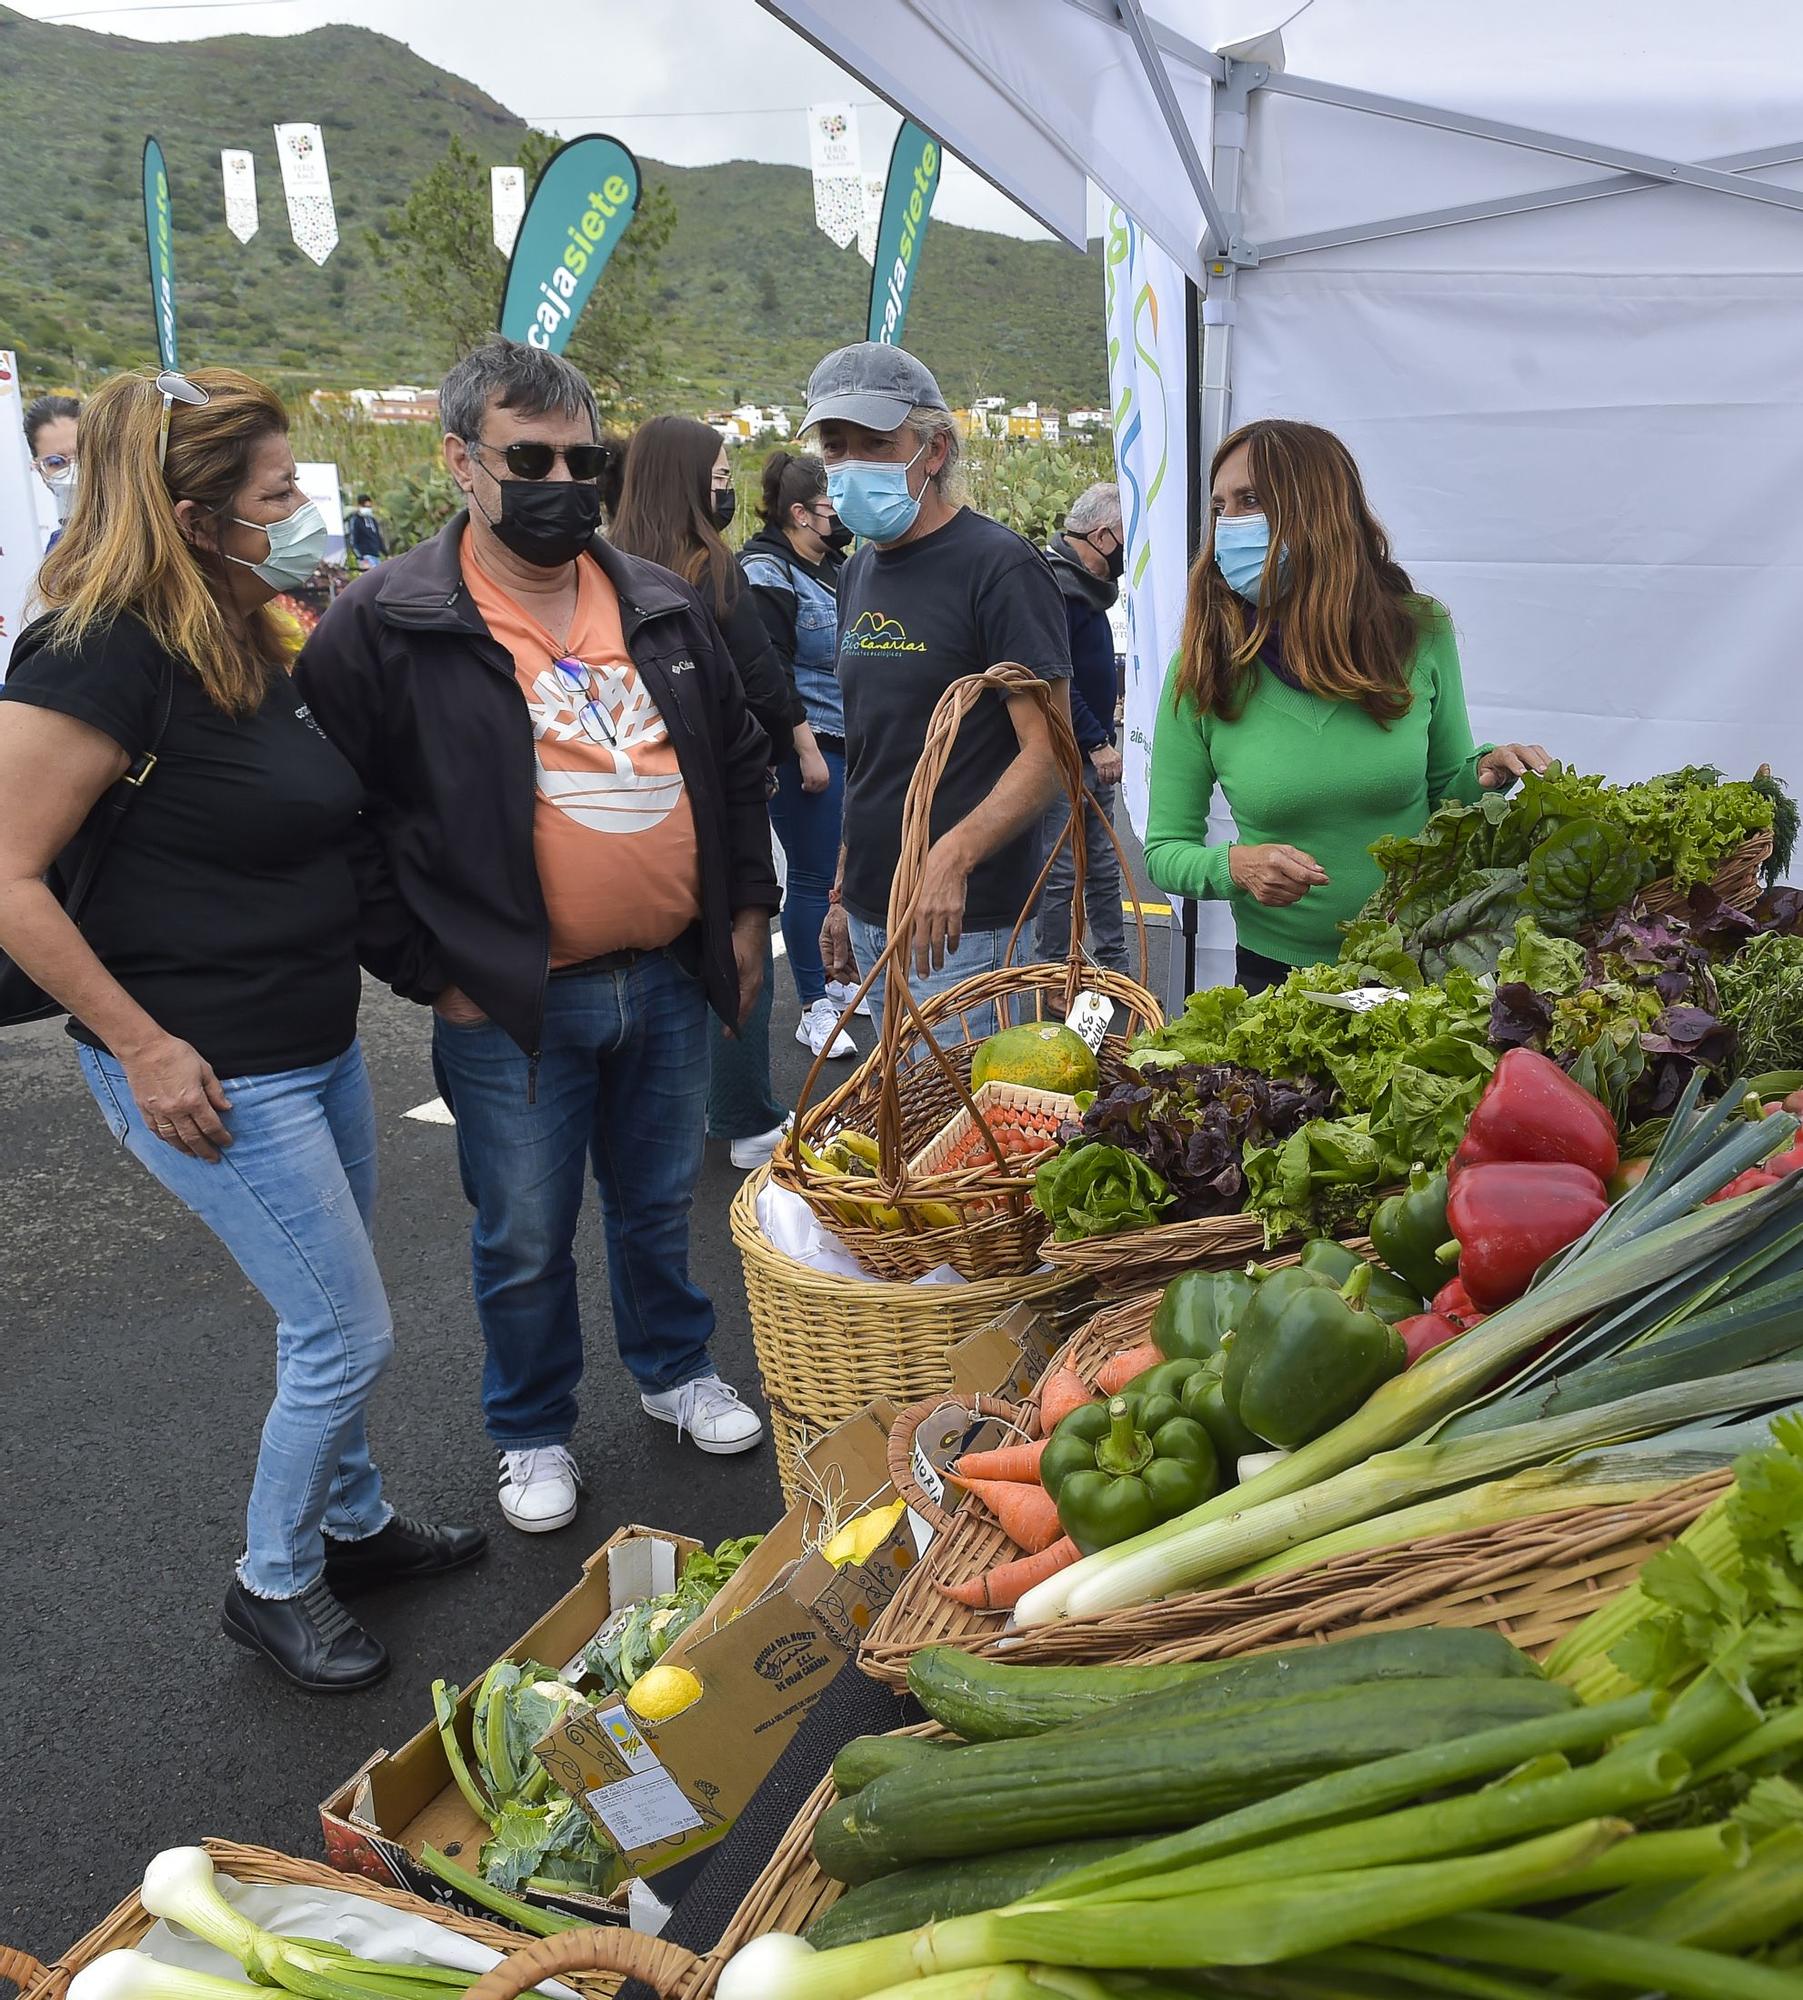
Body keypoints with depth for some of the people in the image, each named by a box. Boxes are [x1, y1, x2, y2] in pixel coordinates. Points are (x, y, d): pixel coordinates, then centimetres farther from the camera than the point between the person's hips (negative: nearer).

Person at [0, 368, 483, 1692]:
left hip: (319, 1044, 9)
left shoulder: (251, 641, 7)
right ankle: (274, 1585, 25)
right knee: (349, 1335, 1)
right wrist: (146, 1048, -20)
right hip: (213, 1074, -8)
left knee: (329, 1320, 20)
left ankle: (352, 1523, 42)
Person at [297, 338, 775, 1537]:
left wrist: (748, 910, 10)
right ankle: (533, 1433, 34)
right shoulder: (386, 625, -10)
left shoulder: (663, 607, 6)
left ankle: (677, 1370, 44)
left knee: (660, 1203, 21)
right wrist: (425, 972, -9)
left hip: (670, 980, 4)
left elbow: (738, 761, 16)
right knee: (526, 1240, 11)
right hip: (511, 1003, -4)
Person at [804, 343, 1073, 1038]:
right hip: (871, 915, 8)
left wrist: (954, 855, -33)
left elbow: (1047, 752, -19)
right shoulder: (858, 574, 12)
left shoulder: (999, 565, -12)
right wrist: (843, 892, 17)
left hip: (960, 926, -8)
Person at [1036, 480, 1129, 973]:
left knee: (1104, 867, 15)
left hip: (1093, 754, 10)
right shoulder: (1056, 584, -17)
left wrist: (1102, 737, 15)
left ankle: (1114, 966, 25)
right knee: (1061, 874, -2)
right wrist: (1097, 743, -22)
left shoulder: (1086, 583, 15)